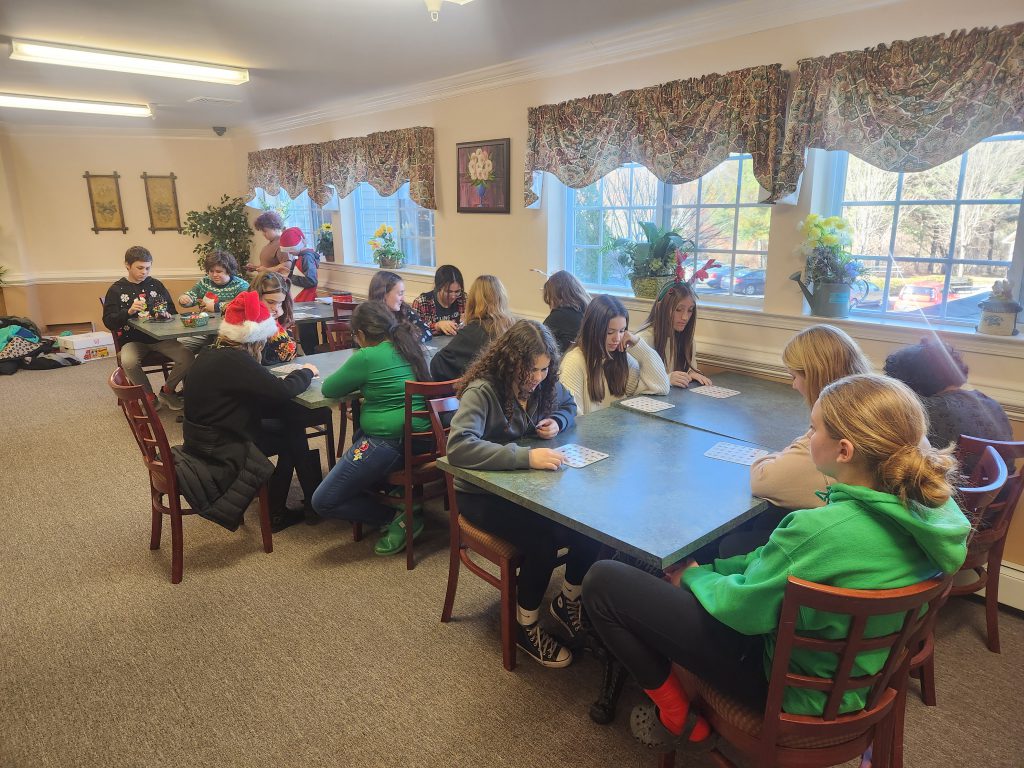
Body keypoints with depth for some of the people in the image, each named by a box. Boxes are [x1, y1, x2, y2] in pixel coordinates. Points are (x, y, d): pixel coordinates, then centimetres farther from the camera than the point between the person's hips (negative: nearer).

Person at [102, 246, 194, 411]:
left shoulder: (156, 285, 11)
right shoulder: (116, 290, 4)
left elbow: (173, 312, 15)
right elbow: (108, 321, -3)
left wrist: (166, 315, -10)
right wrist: (129, 312, -21)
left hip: (160, 337, 2)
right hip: (132, 340, -2)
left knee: (188, 357, -23)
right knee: (128, 362, -35)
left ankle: (166, 391, 2)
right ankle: (149, 396, -8)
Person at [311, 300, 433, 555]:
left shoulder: (366, 358, -14)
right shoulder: (411, 347, 9)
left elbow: (328, 390, -2)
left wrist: (356, 380, 15)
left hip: (388, 444, -9)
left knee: (323, 503, 0)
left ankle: (398, 519, -4)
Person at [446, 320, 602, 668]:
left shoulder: (545, 383, -2)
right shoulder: (482, 391, -23)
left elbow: (569, 406, 19)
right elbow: (458, 446, -38)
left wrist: (557, 422, -6)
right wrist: (526, 457, -43)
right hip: (484, 493, -6)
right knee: (542, 538, -28)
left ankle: (567, 601, 13)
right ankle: (526, 625, 1)